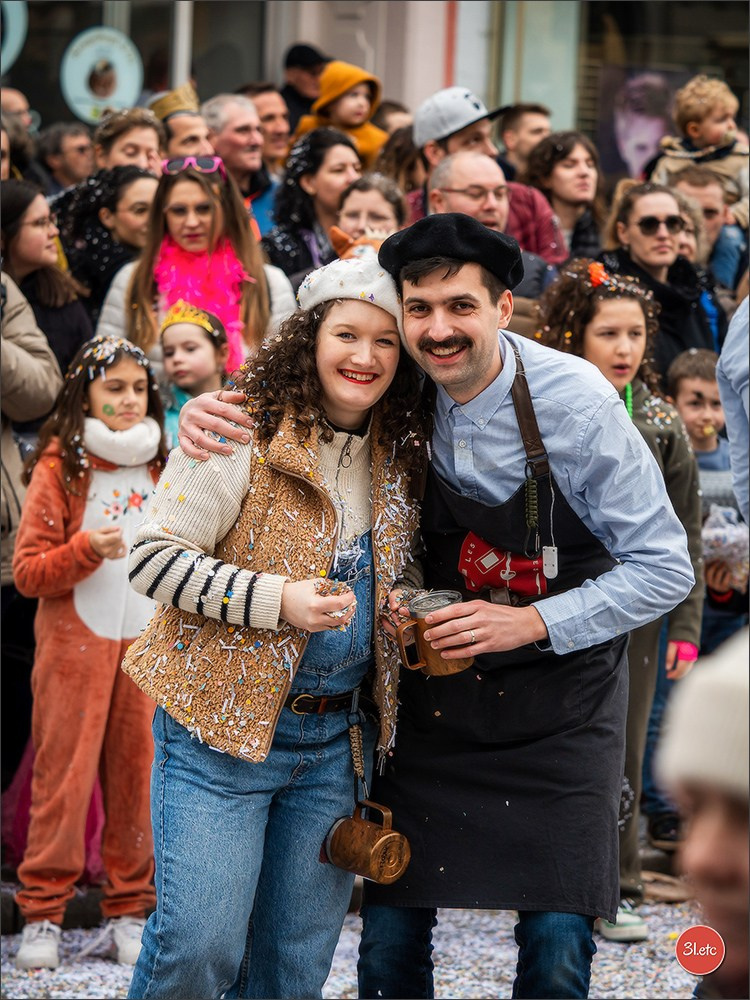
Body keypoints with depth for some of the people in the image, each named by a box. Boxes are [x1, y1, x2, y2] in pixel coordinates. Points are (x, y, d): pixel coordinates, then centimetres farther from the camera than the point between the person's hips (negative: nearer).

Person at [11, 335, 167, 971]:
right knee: (65, 773, -4)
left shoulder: (159, 470, 11)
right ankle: (43, 914, 3)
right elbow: (27, 572, -6)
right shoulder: (58, 468, -3)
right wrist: (85, 550, -21)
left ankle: (130, 908, 12)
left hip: (145, 644, 4)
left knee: (136, 773, 3)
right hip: (75, 644, -4)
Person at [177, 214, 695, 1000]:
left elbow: (664, 569, -13)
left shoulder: (577, 401, -18)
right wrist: (210, 411, -13)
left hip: (558, 691, -3)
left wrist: (531, 622, -22)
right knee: (391, 932, 1)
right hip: (433, 690, 3)